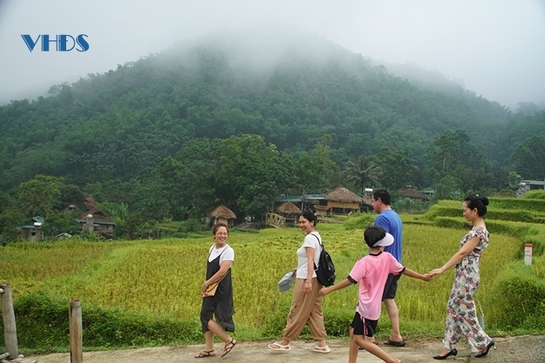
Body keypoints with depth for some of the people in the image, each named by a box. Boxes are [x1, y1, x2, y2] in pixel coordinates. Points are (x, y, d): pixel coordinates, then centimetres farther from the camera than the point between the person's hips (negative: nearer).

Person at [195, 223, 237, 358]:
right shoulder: (212, 248, 9)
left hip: (221, 289, -8)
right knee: (205, 316, 10)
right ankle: (209, 349, 19)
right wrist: (206, 285, 2)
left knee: (206, 317, -9)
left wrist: (206, 283, -15)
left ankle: (229, 341, 0)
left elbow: (222, 271, -23)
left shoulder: (228, 251, -15)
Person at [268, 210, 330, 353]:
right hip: (315, 279, 10)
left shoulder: (310, 238, -14)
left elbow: (311, 260, -23)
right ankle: (321, 344, 10)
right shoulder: (316, 236, 14)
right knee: (314, 312, 10)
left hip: (306, 279, -10)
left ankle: (285, 342, 10)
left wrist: (308, 280, -28)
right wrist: (299, 269, 20)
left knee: (298, 311, 0)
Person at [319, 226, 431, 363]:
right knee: (353, 332, 19)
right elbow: (403, 270, 8)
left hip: (366, 307, -8)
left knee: (360, 339, -4)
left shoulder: (364, 262, -19)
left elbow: (350, 280, -21)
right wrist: (423, 277, 25)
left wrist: (329, 289, -13)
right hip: (373, 306, 8)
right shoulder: (387, 258, -3)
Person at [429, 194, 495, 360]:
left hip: (466, 275, -10)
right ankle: (449, 346, 15)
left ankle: (484, 342, 13)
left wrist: (442, 269, -21)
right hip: (465, 274, 10)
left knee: (463, 310, 0)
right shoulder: (478, 229, 12)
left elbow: (462, 253, -21)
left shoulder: (478, 231, -18)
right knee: (454, 308, 10)